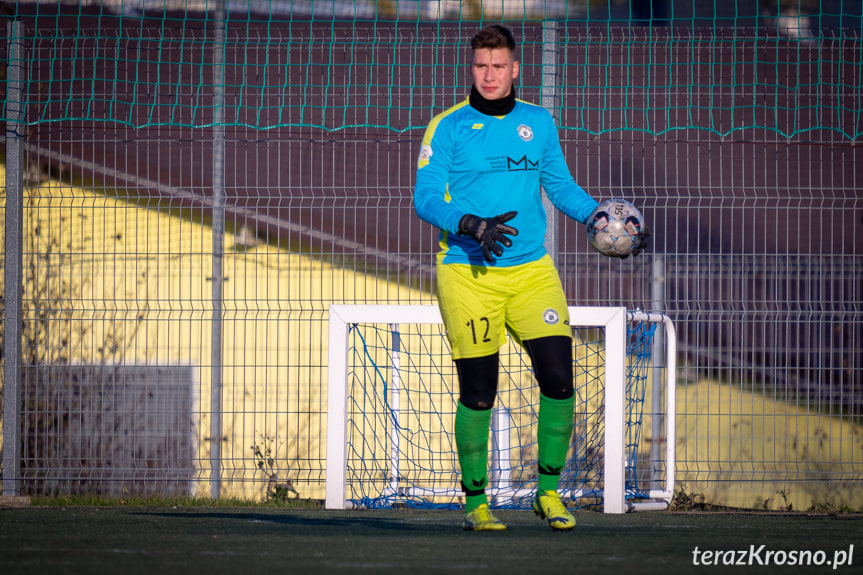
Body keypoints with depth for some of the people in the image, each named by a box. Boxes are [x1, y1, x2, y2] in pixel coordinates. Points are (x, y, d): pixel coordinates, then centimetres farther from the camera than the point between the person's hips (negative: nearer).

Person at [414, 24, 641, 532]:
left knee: (558, 378, -8)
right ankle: (476, 503, 13)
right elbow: (425, 198, -6)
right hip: (468, 275, -3)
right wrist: (472, 225, -22)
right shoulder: (448, 127, -1)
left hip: (532, 271, 3)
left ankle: (549, 491, 8)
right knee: (478, 393, -3)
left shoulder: (538, 123, 11)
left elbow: (560, 185, 19)